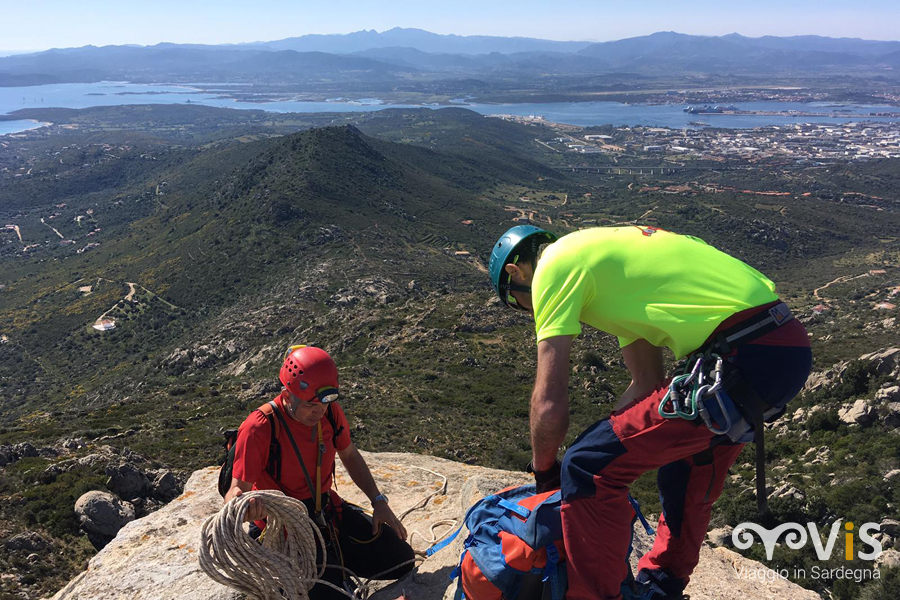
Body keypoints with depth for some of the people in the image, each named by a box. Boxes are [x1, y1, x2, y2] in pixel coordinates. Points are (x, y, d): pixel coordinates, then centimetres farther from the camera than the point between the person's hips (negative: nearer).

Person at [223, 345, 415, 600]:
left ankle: (332, 555, 22)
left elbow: (350, 456, 9)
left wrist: (379, 502, 3)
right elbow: (238, 487, -23)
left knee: (401, 560, 3)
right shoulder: (259, 428, -25)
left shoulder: (329, 411, -7)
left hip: (327, 509, 6)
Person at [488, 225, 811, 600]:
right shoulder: (606, 253, 25)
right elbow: (648, 383, 26)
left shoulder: (554, 264, -2)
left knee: (587, 470, -5)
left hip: (744, 358, -11)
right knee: (687, 471, 30)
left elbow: (550, 404, -5)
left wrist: (543, 470, 13)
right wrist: (611, 442, 27)